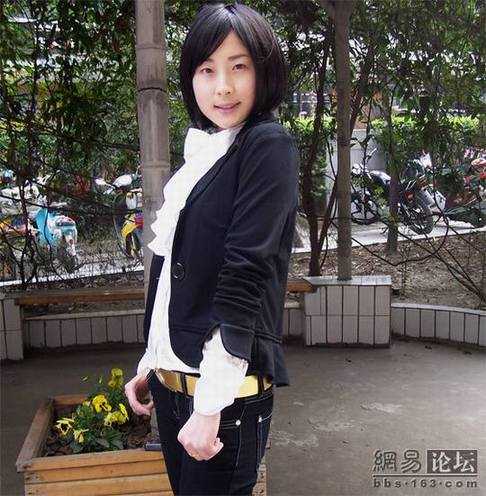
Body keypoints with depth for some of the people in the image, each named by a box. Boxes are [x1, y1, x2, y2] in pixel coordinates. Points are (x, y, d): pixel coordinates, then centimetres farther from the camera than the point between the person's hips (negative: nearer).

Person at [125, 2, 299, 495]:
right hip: (170, 378, 7)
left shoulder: (268, 146, -11)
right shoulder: (197, 153, 10)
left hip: (226, 385, -7)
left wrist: (209, 404, -19)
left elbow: (245, 275, -18)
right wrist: (150, 364, 15)